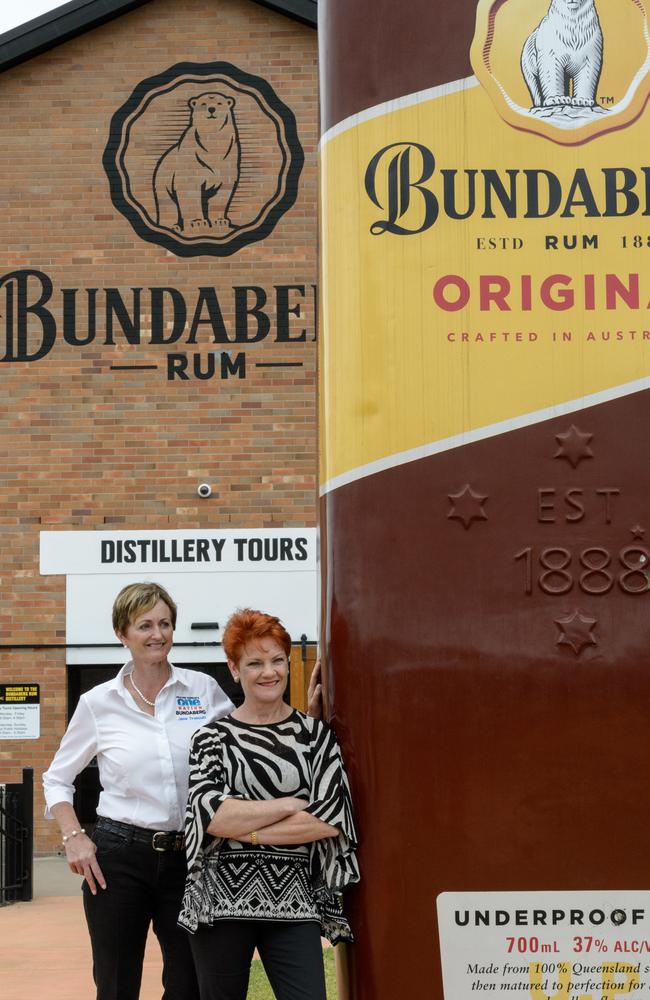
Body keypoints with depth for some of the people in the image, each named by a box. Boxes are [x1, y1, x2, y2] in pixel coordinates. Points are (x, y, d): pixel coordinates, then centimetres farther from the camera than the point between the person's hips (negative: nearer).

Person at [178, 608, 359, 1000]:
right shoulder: (213, 736, 4)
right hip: (222, 901, 0)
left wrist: (248, 831, -9)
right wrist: (289, 806, -11)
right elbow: (209, 814, -10)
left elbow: (333, 818, -5)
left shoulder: (315, 734, 6)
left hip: (293, 904, 0)